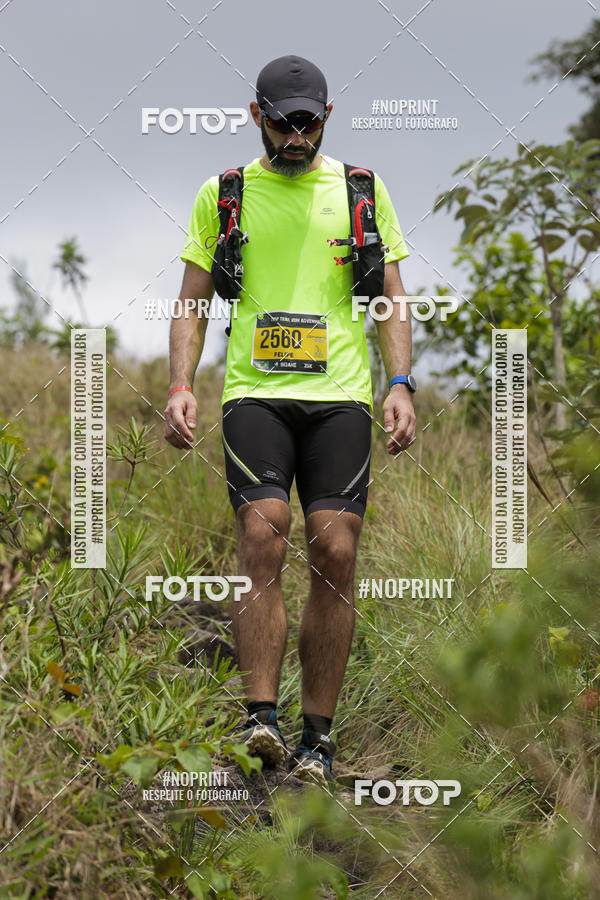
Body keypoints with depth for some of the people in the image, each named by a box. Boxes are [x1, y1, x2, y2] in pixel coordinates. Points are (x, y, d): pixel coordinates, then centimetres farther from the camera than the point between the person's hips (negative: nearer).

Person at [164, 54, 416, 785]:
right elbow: (192, 301, 13)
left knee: (334, 554, -6)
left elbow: (391, 298, 14)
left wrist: (400, 384, 0)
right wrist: (180, 385, -2)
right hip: (254, 390, -1)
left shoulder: (362, 190, 13)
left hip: (340, 395, 1)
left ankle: (318, 737, 1)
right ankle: (261, 717, -19)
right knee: (261, 535, -19)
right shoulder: (222, 193, 11)